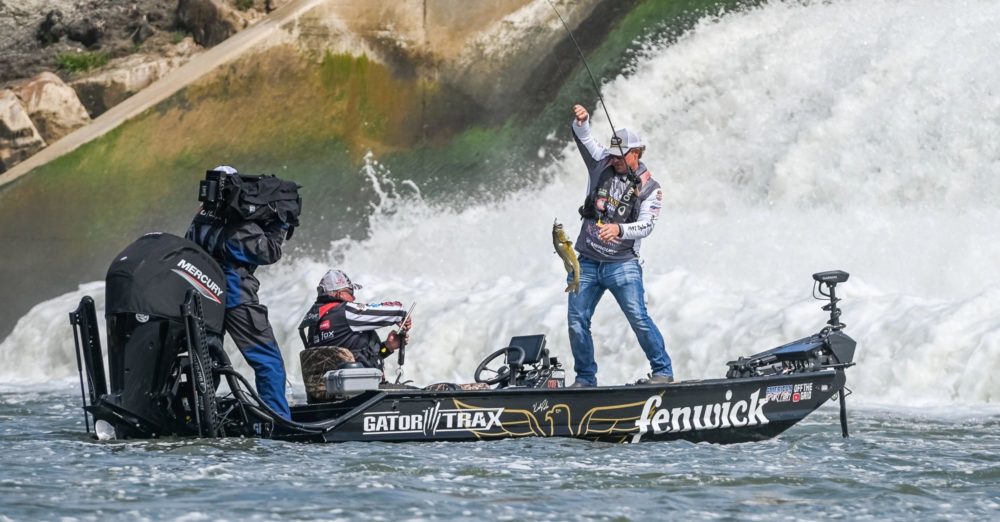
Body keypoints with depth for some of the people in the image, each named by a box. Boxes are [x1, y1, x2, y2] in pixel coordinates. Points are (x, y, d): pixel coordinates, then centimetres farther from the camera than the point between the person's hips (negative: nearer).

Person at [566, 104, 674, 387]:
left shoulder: (650, 189, -1)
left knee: (639, 319, -13)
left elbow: (646, 225, -12)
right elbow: (584, 139, -2)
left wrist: (619, 229, -31)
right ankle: (585, 378, 11)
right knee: (577, 322, -1)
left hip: (622, 265, -4)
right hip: (587, 263, 4)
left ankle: (663, 371, -1)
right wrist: (582, 121, -25)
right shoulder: (602, 165, 8)